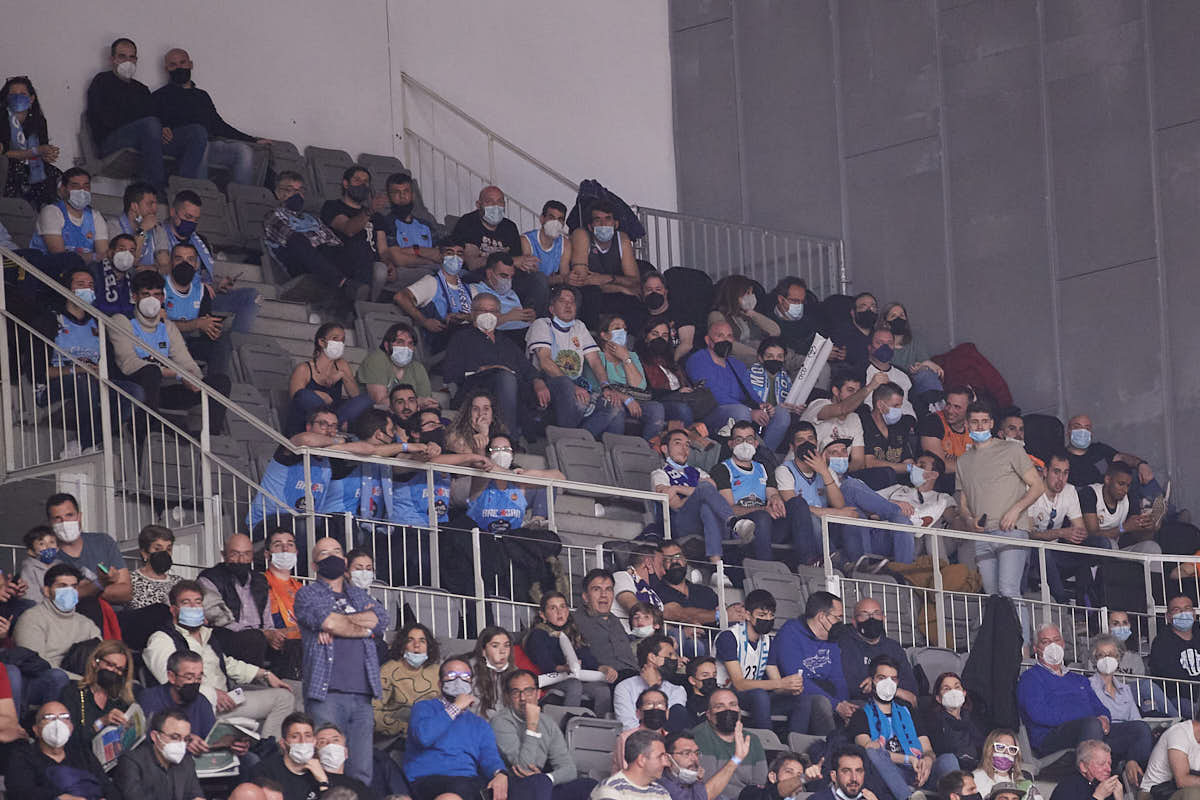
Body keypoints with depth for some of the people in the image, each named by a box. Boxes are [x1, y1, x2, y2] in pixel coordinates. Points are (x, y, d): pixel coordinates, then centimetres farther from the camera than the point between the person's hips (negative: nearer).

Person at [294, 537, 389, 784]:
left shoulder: (359, 595, 25)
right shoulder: (307, 594, 11)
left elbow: (382, 618, 5)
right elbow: (327, 621, -8)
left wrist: (338, 623, -3)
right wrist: (364, 626, 6)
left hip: (362, 694, 5)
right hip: (327, 693, -5)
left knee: (362, 772, -1)